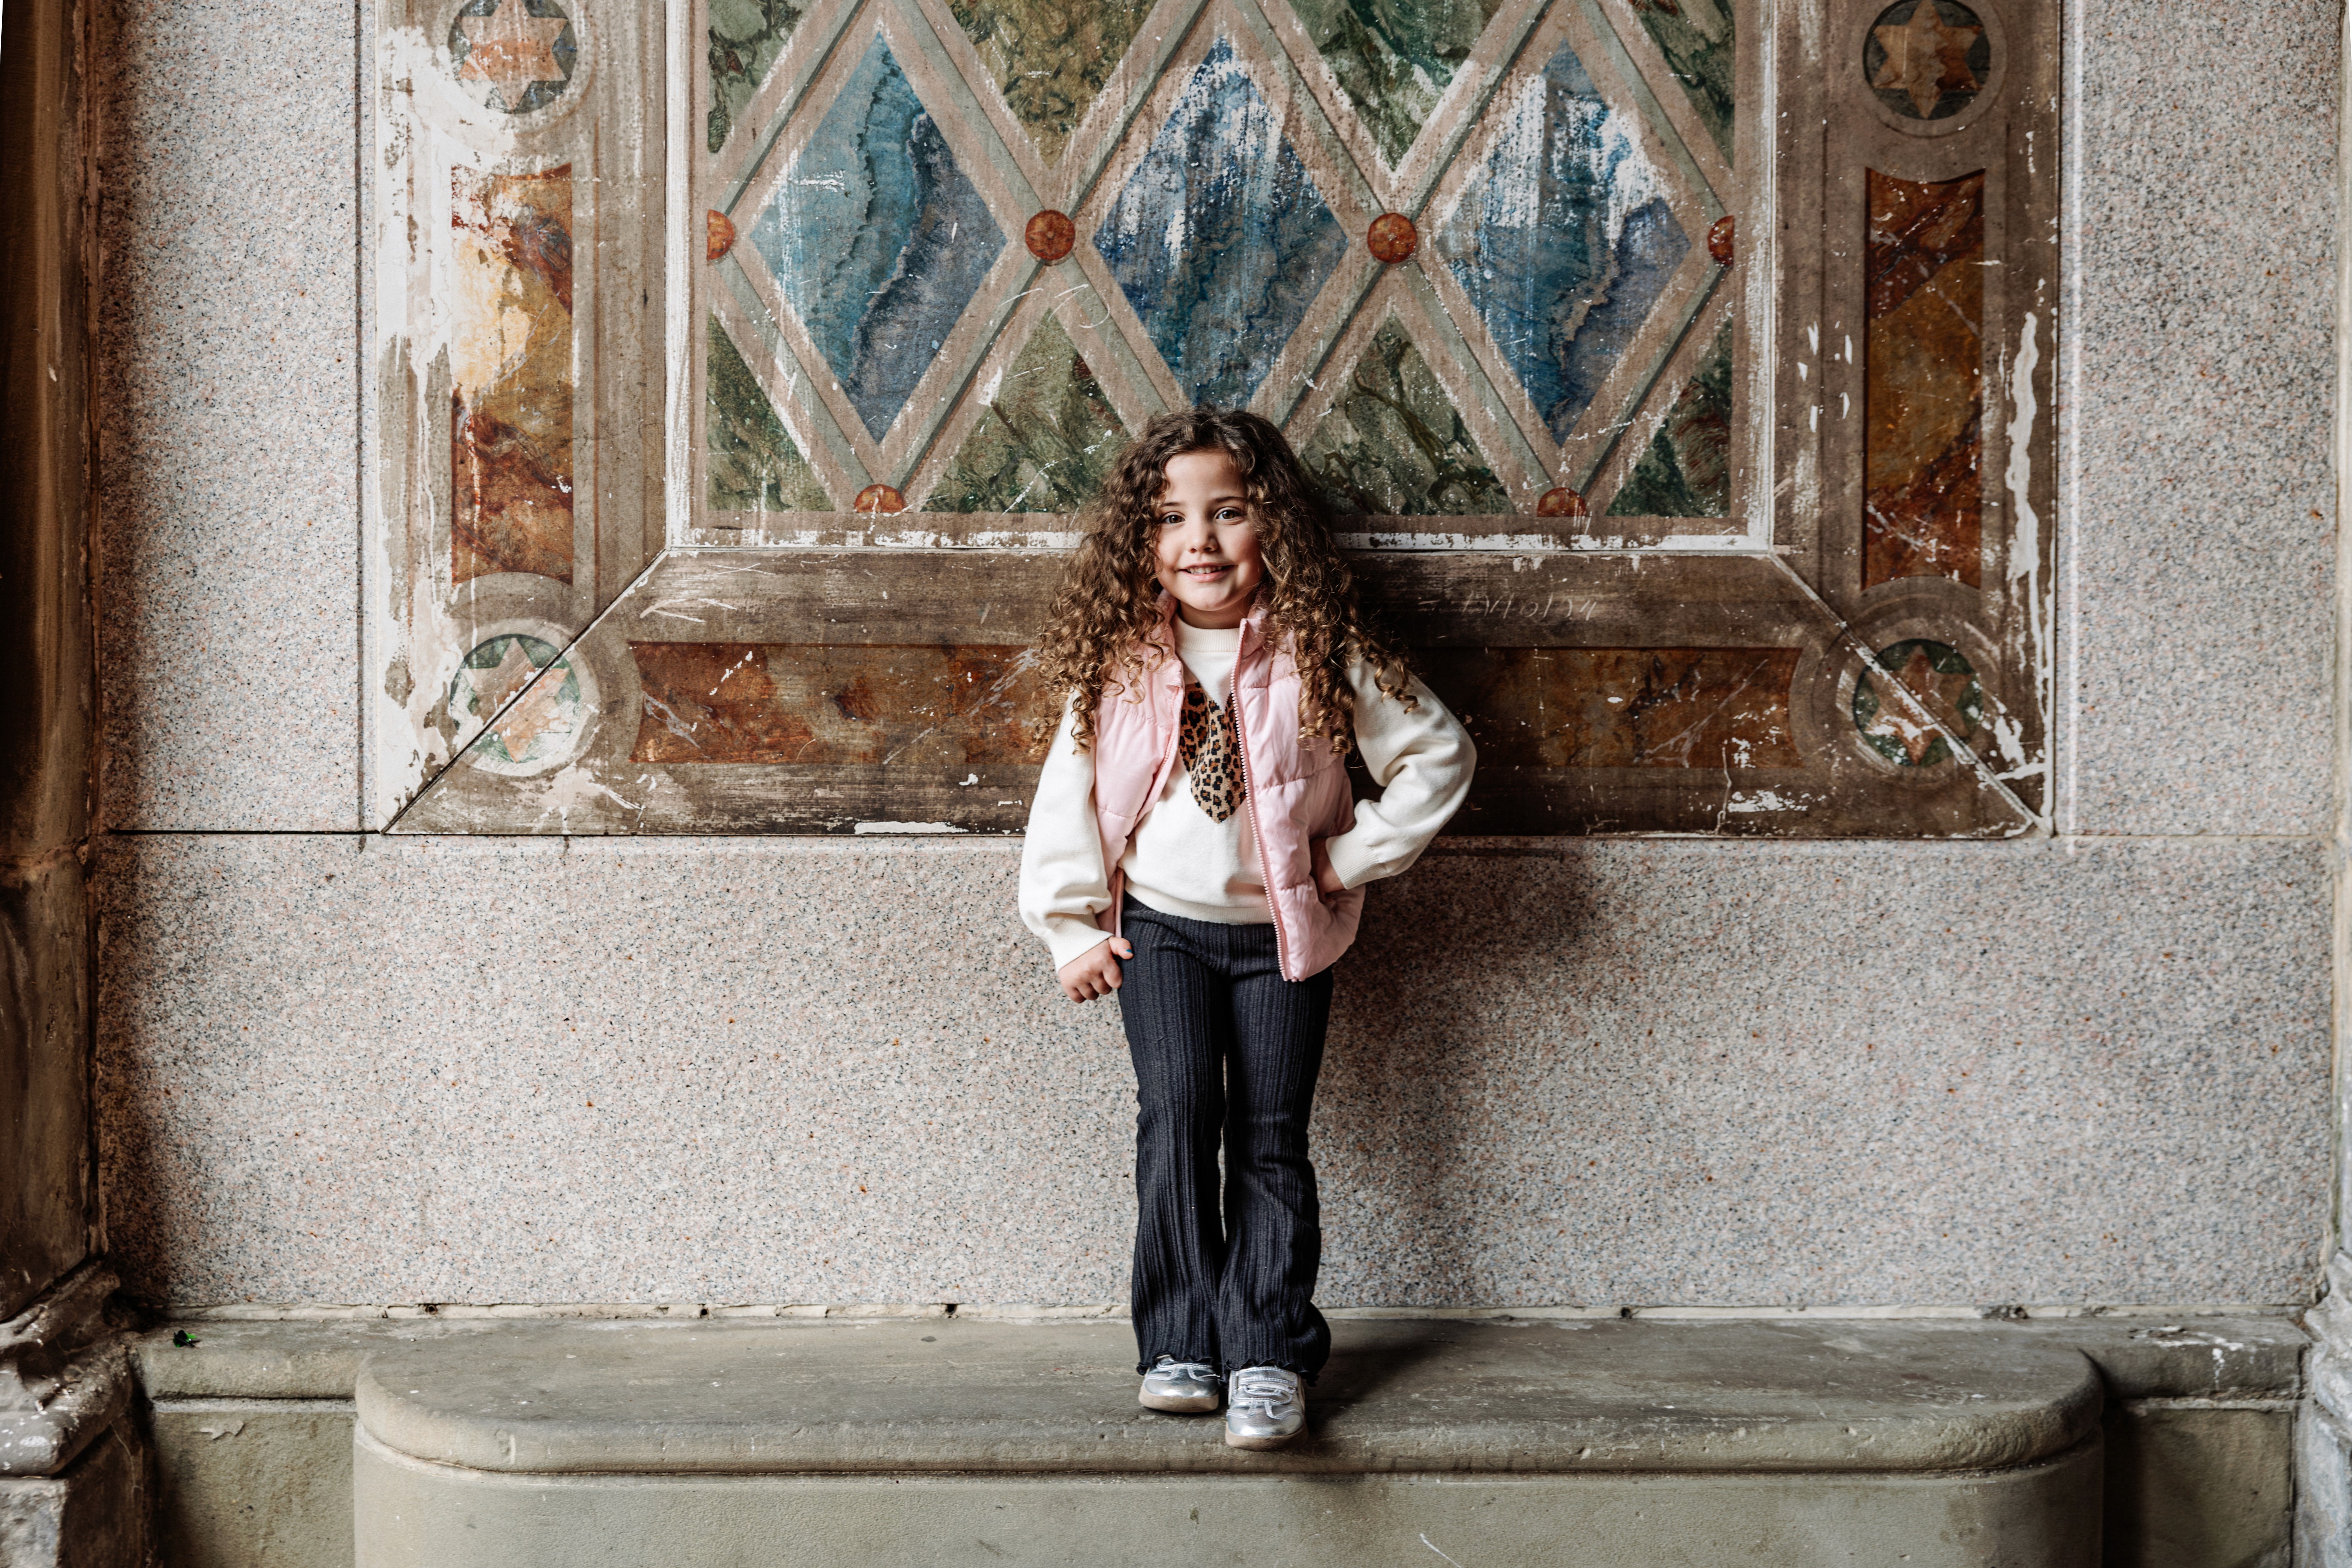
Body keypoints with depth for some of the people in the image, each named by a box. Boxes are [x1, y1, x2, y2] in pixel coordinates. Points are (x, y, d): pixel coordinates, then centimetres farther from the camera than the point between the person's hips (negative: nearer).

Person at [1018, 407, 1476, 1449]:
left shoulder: (1323, 655, -7)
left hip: (1282, 932, 0)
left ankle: (1268, 1354, 4)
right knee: (1178, 1109, -15)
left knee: (1270, 1136, -1)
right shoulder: (1119, 661, -3)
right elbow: (1066, 795, 4)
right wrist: (1071, 930, 2)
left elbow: (1437, 755, -1)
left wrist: (1355, 856, -5)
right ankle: (1182, 1342, -7)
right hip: (1160, 926, 1)